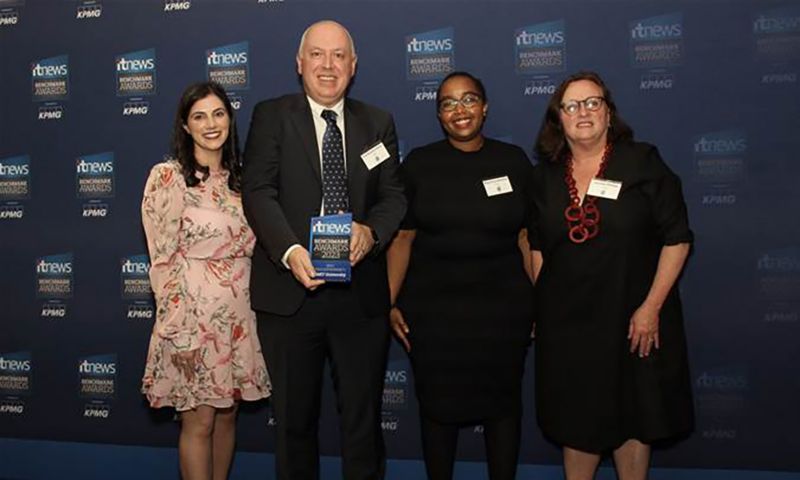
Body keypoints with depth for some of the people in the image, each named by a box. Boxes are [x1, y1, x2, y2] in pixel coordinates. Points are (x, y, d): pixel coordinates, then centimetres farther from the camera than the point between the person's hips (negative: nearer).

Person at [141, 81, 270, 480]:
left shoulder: (237, 178, 9)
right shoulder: (167, 177, -9)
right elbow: (163, 261, -12)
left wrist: (257, 313, 10)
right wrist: (179, 332, -15)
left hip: (239, 317, 6)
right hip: (193, 315, -5)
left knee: (227, 416, 15)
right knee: (199, 422, 5)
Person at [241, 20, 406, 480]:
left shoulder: (378, 123, 10)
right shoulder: (271, 116, 2)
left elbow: (393, 195, 6)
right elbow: (259, 192, -8)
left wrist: (372, 230, -16)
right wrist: (290, 250, -24)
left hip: (361, 294, 2)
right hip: (290, 291, -1)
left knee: (363, 416, 13)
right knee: (295, 416, 14)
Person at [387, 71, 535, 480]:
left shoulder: (513, 160, 3)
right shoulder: (418, 163, 0)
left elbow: (527, 236, 4)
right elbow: (402, 237, 0)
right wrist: (390, 302, -6)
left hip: (503, 305, 1)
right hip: (432, 306, 0)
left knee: (503, 401, 12)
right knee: (437, 403, 11)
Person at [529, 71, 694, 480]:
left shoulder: (642, 163, -5)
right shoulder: (546, 175, 5)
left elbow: (677, 239, -7)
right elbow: (536, 246, 10)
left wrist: (651, 307, -12)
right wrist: (536, 306, 4)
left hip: (632, 319, -2)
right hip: (566, 321, 3)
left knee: (632, 419, 11)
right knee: (575, 420, 13)